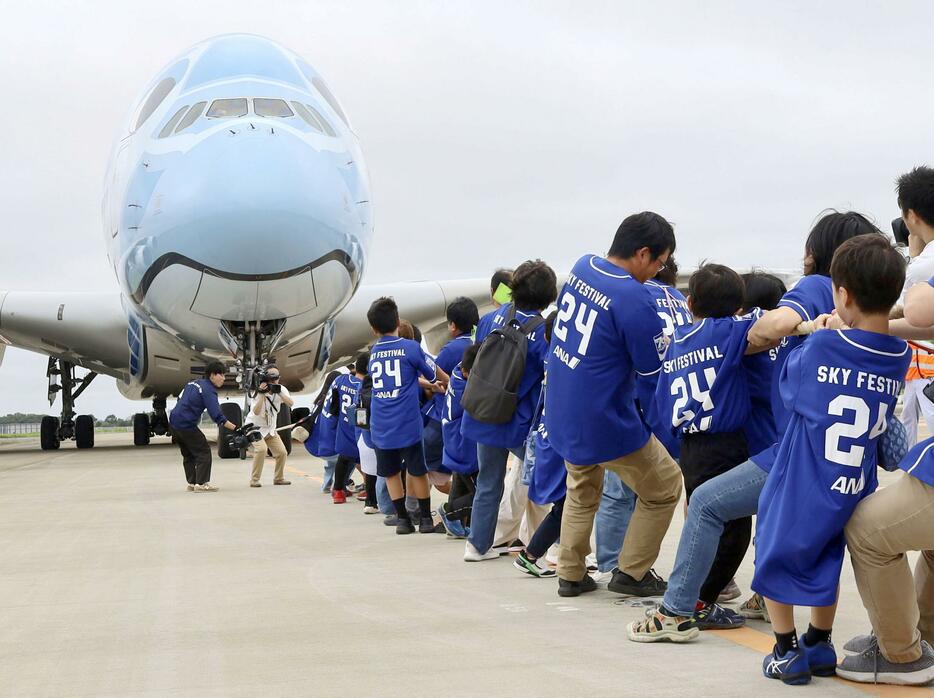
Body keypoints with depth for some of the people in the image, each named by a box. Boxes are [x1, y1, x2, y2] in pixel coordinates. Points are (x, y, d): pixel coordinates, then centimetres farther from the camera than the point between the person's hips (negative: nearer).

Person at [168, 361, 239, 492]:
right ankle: (201, 484, -5)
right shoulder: (209, 390, -14)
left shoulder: (193, 383, 13)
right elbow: (217, 416, -22)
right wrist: (235, 429, -24)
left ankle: (192, 482, 20)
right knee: (203, 452, -1)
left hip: (174, 422, 9)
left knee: (188, 454, 18)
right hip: (186, 425, -9)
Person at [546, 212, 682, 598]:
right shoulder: (635, 300, -25)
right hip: (604, 423, -8)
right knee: (664, 488, 14)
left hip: (561, 415, 8)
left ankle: (570, 574, 33)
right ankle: (631, 572, 19)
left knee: (582, 490, 30)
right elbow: (656, 374, -17)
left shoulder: (582, 266, -3)